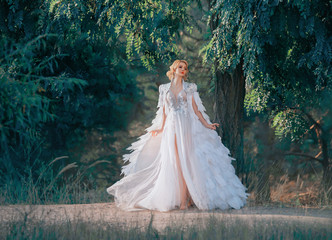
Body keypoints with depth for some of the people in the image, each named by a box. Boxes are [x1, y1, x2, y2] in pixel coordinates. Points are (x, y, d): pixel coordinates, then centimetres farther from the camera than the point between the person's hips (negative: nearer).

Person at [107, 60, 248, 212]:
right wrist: (160, 128, 10)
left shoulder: (189, 88, 7)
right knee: (170, 162, -4)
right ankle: (171, 198, -2)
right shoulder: (165, 88, 12)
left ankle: (184, 199, -9)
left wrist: (206, 125, -2)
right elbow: (164, 111, 15)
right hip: (170, 128, 2)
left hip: (185, 127, -2)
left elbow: (195, 108, 5)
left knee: (184, 161, -9)